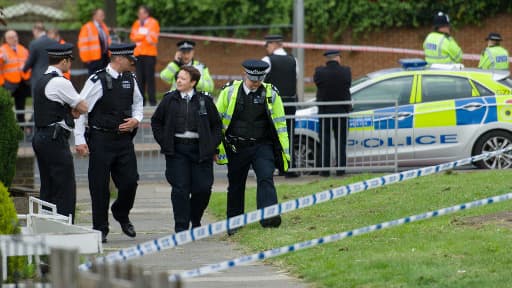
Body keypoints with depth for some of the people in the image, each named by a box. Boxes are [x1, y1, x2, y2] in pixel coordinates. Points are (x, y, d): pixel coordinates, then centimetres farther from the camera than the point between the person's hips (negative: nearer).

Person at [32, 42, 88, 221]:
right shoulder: (60, 82, -14)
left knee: (48, 189, 13)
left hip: (40, 137, 10)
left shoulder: (41, 81, 15)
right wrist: (74, 111, 11)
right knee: (65, 188, -7)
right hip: (55, 140, -10)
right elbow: (83, 108, -9)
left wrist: (70, 112, 4)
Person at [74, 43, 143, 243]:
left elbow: (137, 103, 25)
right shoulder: (98, 81, -12)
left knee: (130, 181, 1)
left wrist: (136, 120, 3)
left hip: (124, 138, 5)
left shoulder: (130, 79, 7)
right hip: (101, 139, -5)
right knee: (99, 187, 1)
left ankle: (121, 213, 30)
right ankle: (100, 229, 12)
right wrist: (79, 140, -13)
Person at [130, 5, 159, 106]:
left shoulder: (153, 23, 1)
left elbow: (153, 37, -6)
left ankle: (152, 100, -5)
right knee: (140, 78, 2)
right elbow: (133, 37, 5)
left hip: (149, 53, -4)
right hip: (138, 53, 4)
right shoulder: (137, 23, 14)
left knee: (150, 77, -7)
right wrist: (144, 36, -8)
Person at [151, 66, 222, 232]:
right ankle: (181, 227, -2)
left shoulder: (205, 100, 4)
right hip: (177, 149, 0)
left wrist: (212, 145, 1)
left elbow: (216, 125, 11)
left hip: (200, 149, 0)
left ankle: (195, 220, 25)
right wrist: (164, 142, 3)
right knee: (180, 188, -6)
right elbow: (156, 121, 14)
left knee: (203, 188, -1)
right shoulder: (169, 100, 5)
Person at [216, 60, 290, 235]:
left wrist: (284, 152, 3)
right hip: (237, 147, 1)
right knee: (236, 185, 10)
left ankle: (268, 216, -33)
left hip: (262, 146, -1)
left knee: (266, 178, -21)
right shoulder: (229, 92, -1)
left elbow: (280, 123, 5)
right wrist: (216, 147, 3)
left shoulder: (271, 94, 0)